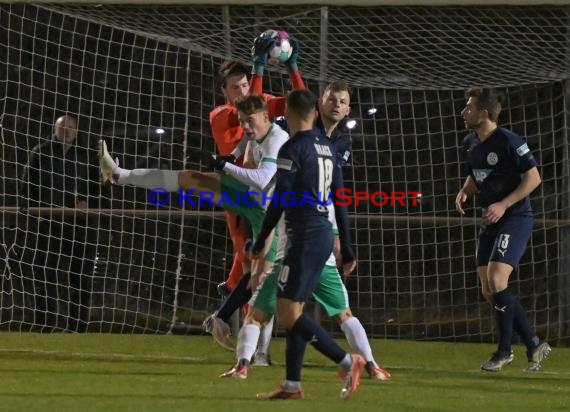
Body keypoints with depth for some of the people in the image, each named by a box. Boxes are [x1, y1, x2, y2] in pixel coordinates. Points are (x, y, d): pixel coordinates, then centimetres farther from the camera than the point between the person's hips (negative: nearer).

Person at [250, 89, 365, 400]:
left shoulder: (293, 149, -12)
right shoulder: (327, 148, 13)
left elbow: (280, 201, -15)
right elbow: (340, 202, 15)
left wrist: (260, 243, -9)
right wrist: (347, 249, 19)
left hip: (305, 237, -9)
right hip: (324, 235, 9)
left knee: (287, 314, -9)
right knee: (294, 311, 12)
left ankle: (347, 361, -12)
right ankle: (292, 386, 11)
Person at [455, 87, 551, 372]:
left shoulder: (508, 141, -16)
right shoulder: (470, 144, 8)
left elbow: (533, 178, -15)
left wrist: (504, 204, -21)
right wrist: (464, 192, 2)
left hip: (515, 218, -9)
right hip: (490, 221, 9)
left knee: (496, 281, -19)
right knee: (488, 291, 3)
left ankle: (504, 350, -6)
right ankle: (534, 345, 12)